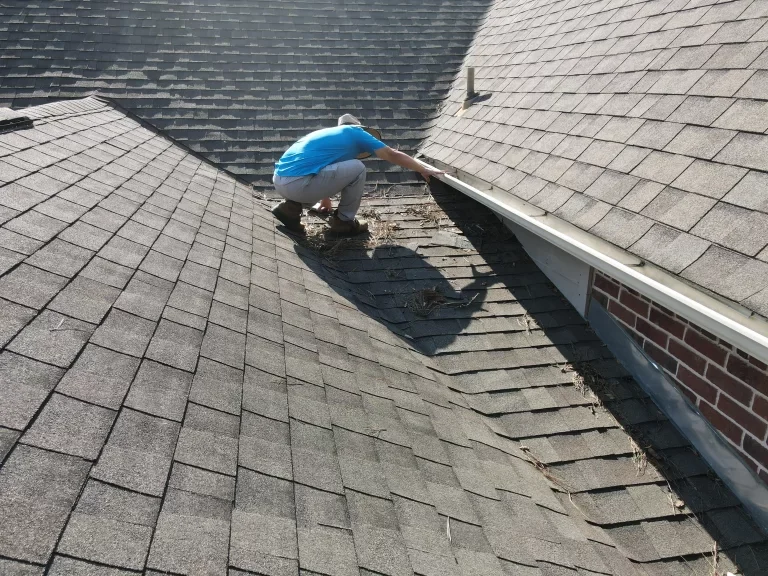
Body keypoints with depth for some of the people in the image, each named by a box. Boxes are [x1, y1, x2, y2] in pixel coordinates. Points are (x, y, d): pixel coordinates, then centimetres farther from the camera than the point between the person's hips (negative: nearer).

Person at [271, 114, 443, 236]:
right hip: (297, 184, -8)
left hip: (279, 180, 8)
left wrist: (325, 200, 61)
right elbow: (393, 156, 17)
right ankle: (344, 222, 14)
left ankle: (290, 208, 16)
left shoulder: (329, 133, 30)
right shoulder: (355, 133, 10)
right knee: (357, 169, 2)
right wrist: (423, 170, 28)